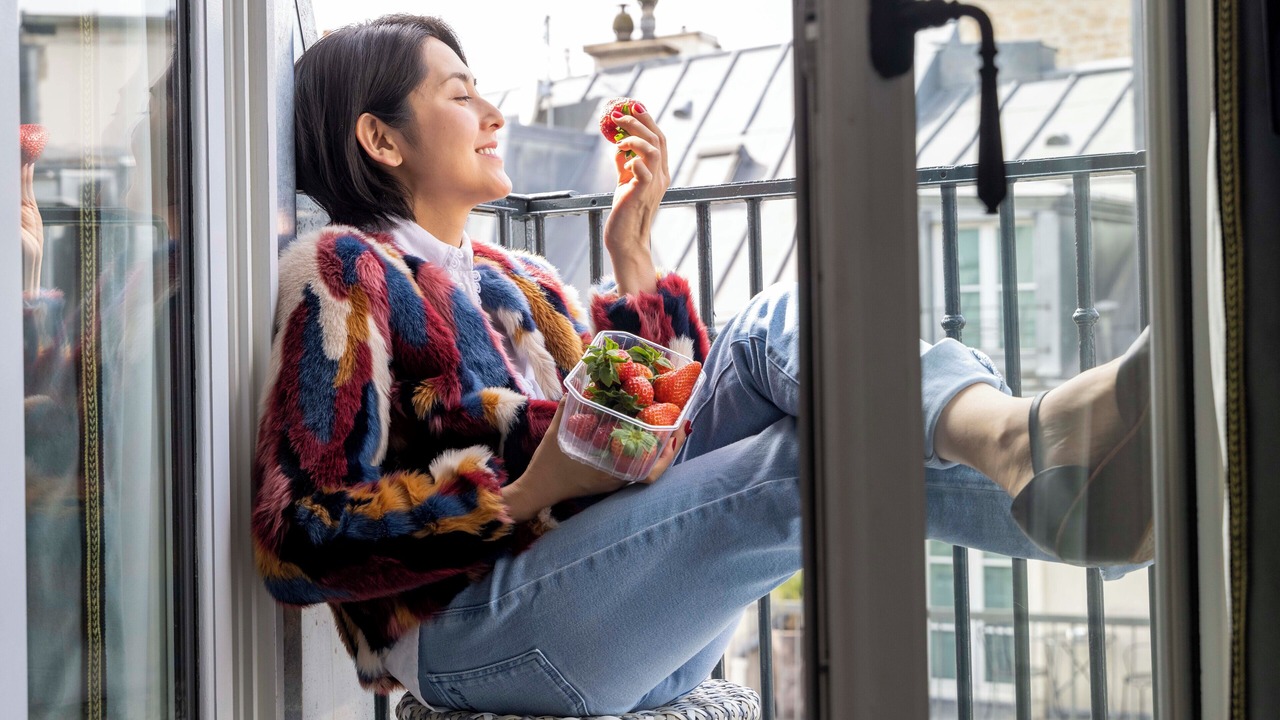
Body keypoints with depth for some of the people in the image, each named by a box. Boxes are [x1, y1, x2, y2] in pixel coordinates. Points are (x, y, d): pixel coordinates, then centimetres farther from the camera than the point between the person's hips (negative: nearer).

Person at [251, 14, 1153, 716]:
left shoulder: (516, 278, 26)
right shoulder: (344, 270, 3)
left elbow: (651, 430, 19)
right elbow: (302, 541, -8)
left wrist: (631, 256, 13)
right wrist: (524, 494, -17)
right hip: (469, 632, -6)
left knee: (786, 322, -17)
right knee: (828, 455, -27)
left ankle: (1023, 441, -46)